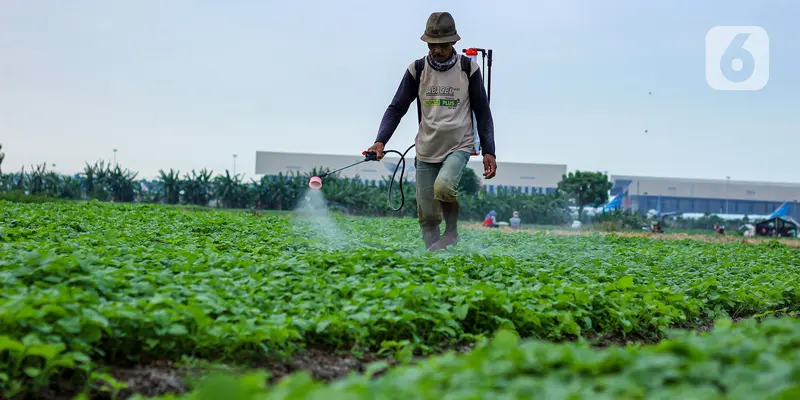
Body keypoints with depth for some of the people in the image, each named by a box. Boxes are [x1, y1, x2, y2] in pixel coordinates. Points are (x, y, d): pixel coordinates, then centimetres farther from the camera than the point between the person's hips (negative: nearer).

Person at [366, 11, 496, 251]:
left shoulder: (468, 67, -3)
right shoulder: (417, 70, -1)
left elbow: (482, 112, 3)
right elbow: (396, 108, 0)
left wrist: (488, 151, -4)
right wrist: (380, 141, -15)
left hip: (459, 147, -2)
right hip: (426, 150, 2)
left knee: (442, 186, -31)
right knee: (428, 216, 3)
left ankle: (452, 231, -4)